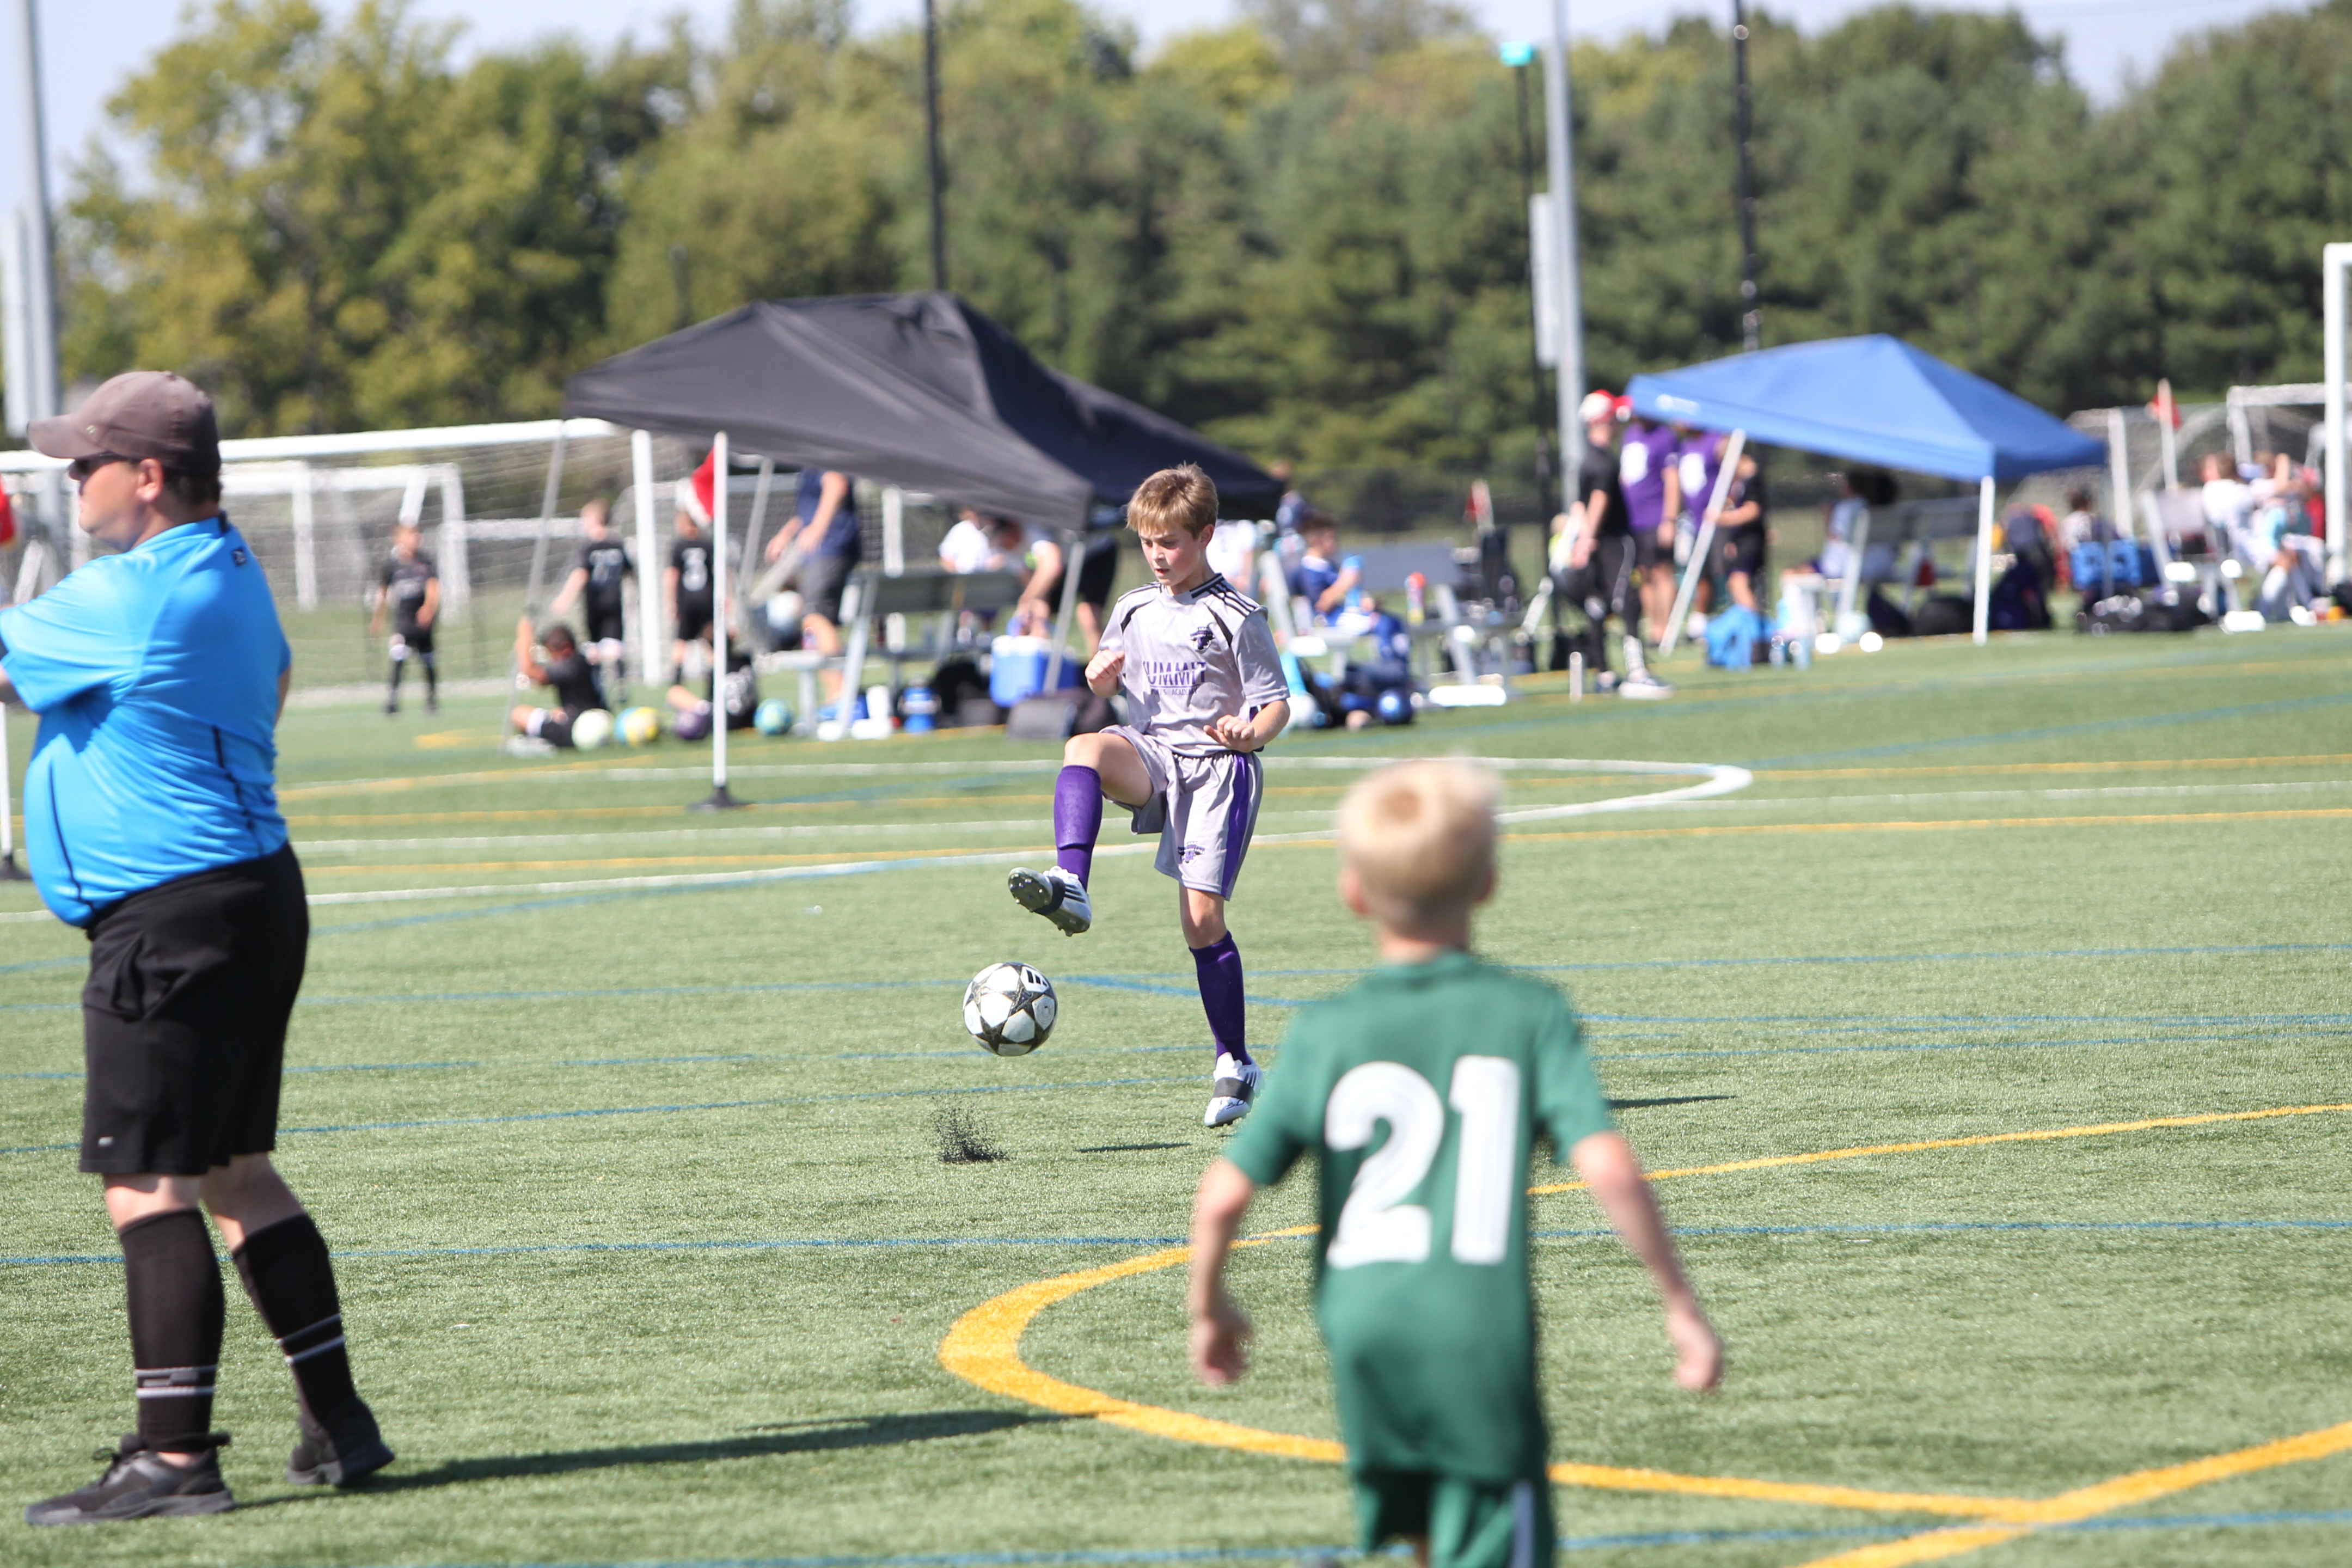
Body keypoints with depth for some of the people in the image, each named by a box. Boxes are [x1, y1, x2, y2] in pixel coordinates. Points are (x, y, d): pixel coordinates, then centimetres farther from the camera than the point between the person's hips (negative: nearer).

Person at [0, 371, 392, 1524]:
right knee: (235, 1171, 16)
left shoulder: (124, 598, -17)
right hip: (256, 897, 10)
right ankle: (338, 1425, 18)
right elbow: (275, 680, 32)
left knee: (147, 1182, -9)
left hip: (170, 919, -10)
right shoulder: (232, 573, 13)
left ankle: (174, 1454, -12)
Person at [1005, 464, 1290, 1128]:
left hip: (1215, 768, -5)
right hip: (1151, 754, 5)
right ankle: (1069, 887, -44)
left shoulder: (1236, 617, -5)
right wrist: (1100, 676, -1)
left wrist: (1250, 734, -26)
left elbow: (1277, 703, -4)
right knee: (1083, 749, -31)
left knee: (1201, 918, -8)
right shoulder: (1134, 608, 12)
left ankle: (1234, 1063, 5)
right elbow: (1108, 679, 24)